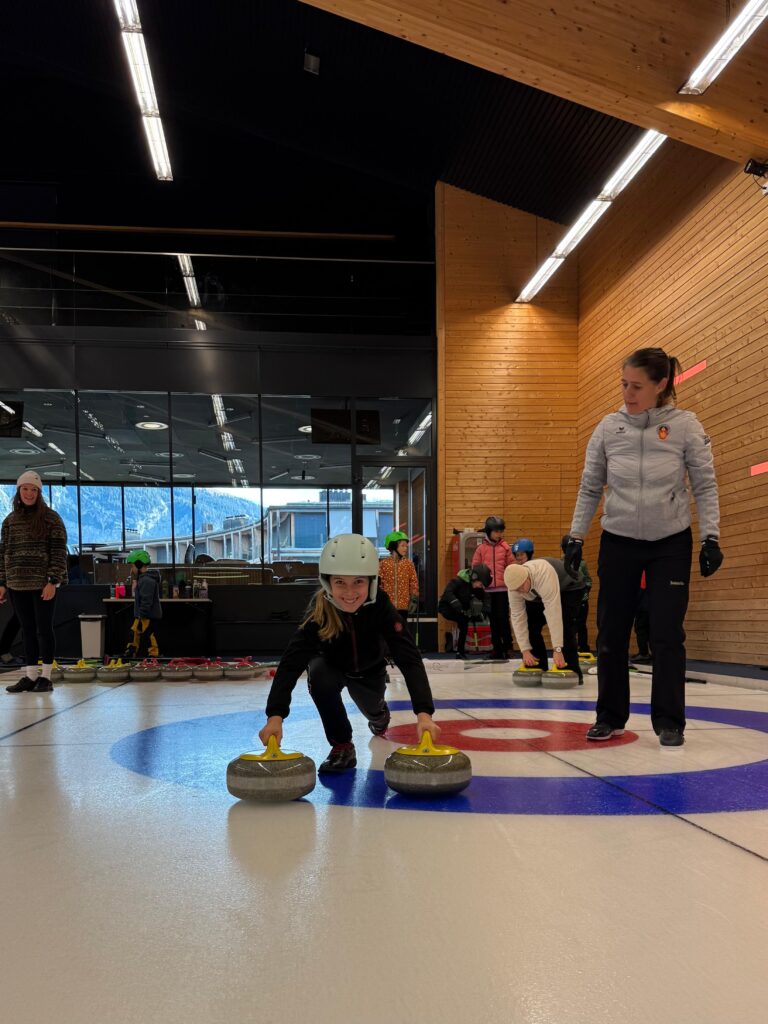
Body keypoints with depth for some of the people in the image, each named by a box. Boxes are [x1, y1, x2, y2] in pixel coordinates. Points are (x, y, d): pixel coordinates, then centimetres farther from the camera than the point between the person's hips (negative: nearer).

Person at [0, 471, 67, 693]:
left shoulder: (51, 518, -3)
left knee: (44, 629, 0)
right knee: (27, 631, 9)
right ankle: (30, 676, 16)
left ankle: (46, 677, 8)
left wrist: (53, 581, -14)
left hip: (43, 585, -4)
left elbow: (59, 551, -7)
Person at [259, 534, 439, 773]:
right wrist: (275, 716, -58)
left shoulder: (381, 607, -35)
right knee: (319, 676, -32)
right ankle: (342, 745, -13)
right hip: (332, 667, -2)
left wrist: (424, 713, -54)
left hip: (369, 671, 2)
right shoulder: (319, 611, -37)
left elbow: (409, 659, -41)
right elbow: (291, 663, -43)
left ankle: (379, 712, 48)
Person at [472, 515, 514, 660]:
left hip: (503, 588, -2)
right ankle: (497, 648, 15)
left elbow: (511, 566, 2)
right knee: (493, 620, 8)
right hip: (488, 589, 2)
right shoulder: (481, 548, 3)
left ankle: (507, 646, 3)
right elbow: (475, 567, 8)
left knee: (503, 617, -7)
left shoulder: (505, 547, 1)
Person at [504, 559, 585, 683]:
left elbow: (553, 614, -47)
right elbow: (518, 617, -21)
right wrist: (525, 650, -25)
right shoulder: (514, 583, -25)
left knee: (564, 624, -24)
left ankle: (571, 672, -15)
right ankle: (538, 669, 3)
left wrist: (557, 649, -48)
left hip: (570, 588, -6)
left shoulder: (544, 576, -45)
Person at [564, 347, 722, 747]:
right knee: (611, 633, 4)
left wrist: (711, 537, -12)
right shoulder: (608, 427, -3)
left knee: (667, 633, -3)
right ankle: (610, 717, 19)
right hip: (618, 541, 2)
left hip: (671, 542, -2)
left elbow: (705, 486, -5)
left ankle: (669, 722, 11)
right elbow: (589, 489, 3)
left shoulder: (685, 425, -9)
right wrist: (575, 538, 0)